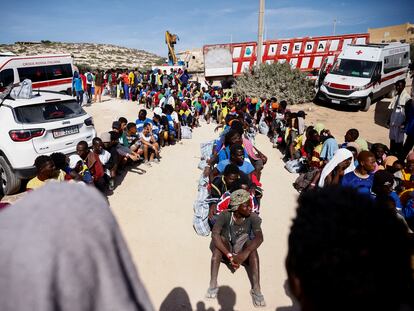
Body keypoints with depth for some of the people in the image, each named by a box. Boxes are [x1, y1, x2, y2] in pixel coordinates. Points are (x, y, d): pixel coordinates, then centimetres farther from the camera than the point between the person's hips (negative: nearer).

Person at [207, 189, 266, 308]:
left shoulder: (252, 217, -17)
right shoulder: (225, 216, -20)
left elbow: (259, 237, -31)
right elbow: (214, 235, -33)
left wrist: (244, 254, -45)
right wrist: (229, 255, -41)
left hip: (242, 251, 1)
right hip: (225, 250, -1)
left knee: (251, 243, -30)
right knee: (219, 239, -32)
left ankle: (256, 289, -33)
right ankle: (213, 284, -33)